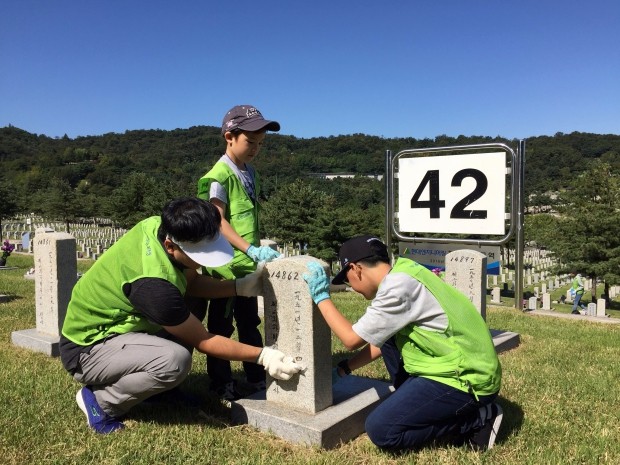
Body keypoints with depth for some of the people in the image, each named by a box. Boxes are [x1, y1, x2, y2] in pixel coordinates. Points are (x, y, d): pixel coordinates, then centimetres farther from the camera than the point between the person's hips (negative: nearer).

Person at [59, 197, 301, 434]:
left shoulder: (158, 225, -12)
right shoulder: (154, 284, -35)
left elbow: (191, 281, 5)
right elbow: (202, 341, -20)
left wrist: (241, 287, -8)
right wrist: (263, 356, -16)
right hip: (86, 350, -9)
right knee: (175, 360, -31)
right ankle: (101, 401, -5)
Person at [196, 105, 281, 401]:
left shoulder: (250, 173, 10)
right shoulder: (219, 176, -15)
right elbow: (218, 222, -23)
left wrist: (258, 250, 14)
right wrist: (251, 249, -29)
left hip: (248, 264, 8)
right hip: (226, 265, -8)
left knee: (250, 323, 17)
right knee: (221, 326, 6)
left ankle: (257, 378, 30)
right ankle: (221, 384, 19)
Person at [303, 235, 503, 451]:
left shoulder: (398, 287, -21)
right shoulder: (402, 275, 9)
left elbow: (352, 339, -13)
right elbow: (380, 342, 19)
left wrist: (321, 297, -3)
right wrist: (342, 370, 21)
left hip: (467, 379, -9)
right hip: (469, 367, 9)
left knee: (380, 429, -10)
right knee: (387, 335, 15)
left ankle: (477, 419, 0)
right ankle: (421, 407, 16)